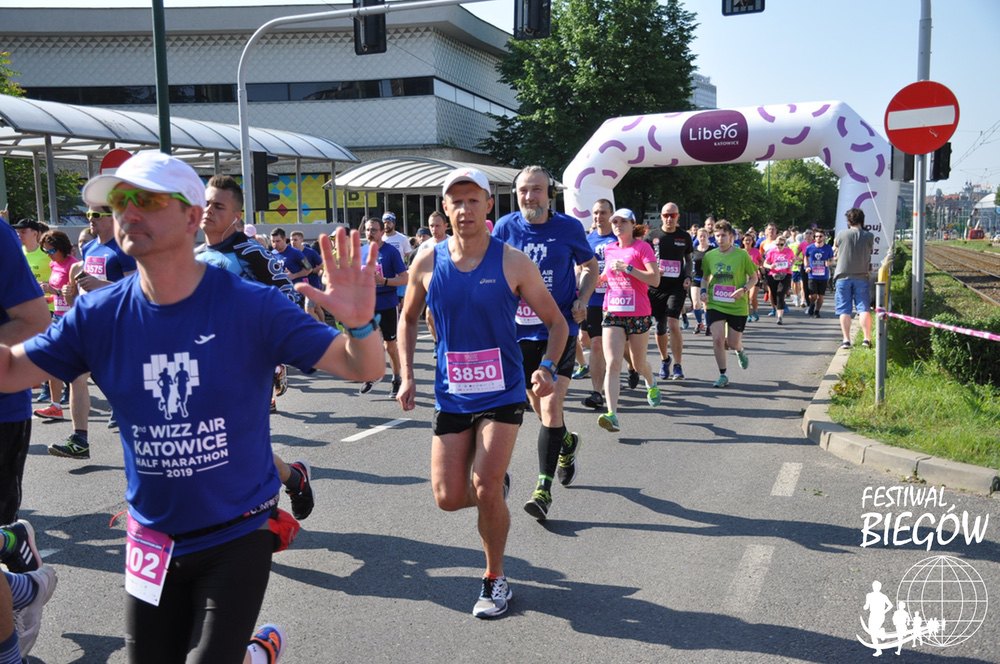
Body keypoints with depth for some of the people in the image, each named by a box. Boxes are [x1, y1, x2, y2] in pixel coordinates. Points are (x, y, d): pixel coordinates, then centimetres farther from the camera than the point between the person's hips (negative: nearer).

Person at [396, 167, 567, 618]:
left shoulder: (513, 263, -9)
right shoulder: (427, 264, -3)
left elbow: (556, 322, -1)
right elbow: (408, 319, 14)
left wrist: (547, 367, -18)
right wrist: (407, 376, 4)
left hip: (503, 394, -3)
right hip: (451, 395, 3)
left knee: (486, 489, -10)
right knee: (449, 497, 0)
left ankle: (495, 579, 15)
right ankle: (497, 485, 35)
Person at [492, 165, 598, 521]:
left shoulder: (569, 227, -5)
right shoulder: (505, 227, -1)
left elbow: (590, 267, 9)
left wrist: (582, 299, -8)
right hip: (520, 329, 3)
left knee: (551, 406, -12)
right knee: (537, 406, 15)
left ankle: (544, 486, -4)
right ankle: (567, 442, 46)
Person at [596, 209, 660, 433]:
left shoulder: (642, 247, -7)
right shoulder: (609, 249, 9)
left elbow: (655, 279, -17)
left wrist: (627, 268, -23)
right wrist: (599, 278, 7)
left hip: (638, 314, -3)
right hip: (612, 313, 3)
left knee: (638, 364, 14)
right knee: (612, 364, -13)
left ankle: (651, 384, 50)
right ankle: (612, 414, -21)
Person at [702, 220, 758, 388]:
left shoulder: (742, 255, -8)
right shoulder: (709, 256, 0)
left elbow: (754, 278, 1)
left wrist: (744, 289, -17)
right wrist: (704, 291, -4)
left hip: (737, 306, -1)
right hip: (715, 305, 2)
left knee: (732, 343, 5)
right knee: (717, 339, -12)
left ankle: (740, 351, 45)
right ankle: (722, 376, 4)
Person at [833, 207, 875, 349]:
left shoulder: (842, 234, -5)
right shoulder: (869, 236, -2)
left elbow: (835, 248, 10)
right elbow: (871, 250, 12)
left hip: (843, 276, -1)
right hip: (862, 276, 1)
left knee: (844, 310, 3)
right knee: (864, 309, 4)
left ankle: (846, 340, 1)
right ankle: (867, 338, 0)